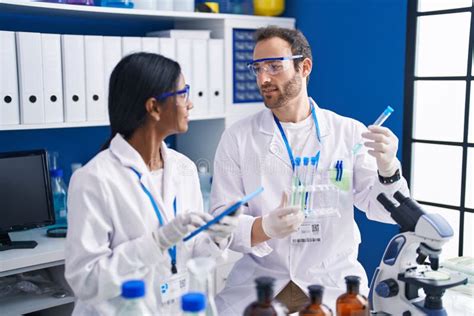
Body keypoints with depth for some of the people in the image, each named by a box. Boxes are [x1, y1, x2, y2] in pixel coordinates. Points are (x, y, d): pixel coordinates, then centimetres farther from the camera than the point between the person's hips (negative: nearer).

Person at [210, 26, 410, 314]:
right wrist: (264, 228, -27)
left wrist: (388, 169, -20)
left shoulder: (350, 132, -1)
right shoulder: (237, 138, -2)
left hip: (334, 281, 1)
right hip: (259, 281, 0)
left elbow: (384, 211, 0)